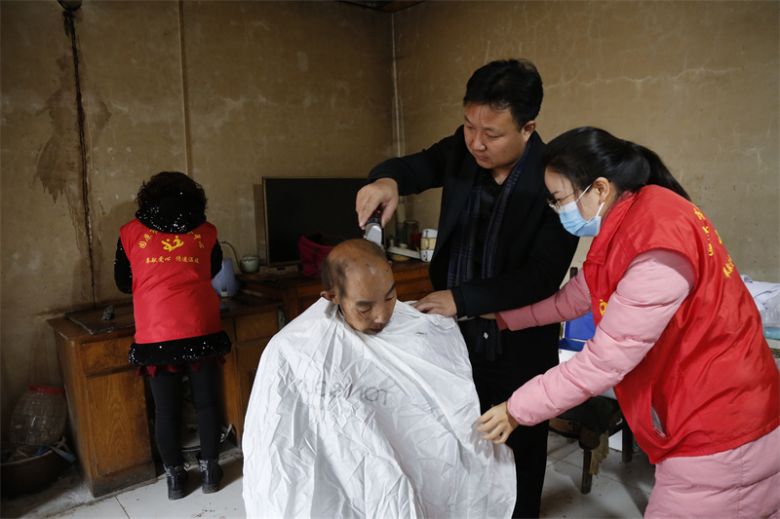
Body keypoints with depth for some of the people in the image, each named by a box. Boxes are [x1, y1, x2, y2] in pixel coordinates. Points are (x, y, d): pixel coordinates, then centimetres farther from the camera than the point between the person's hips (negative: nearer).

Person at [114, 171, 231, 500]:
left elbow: (123, 283, 14)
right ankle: (209, 471, 25)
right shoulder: (206, 232, 5)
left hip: (156, 335, 0)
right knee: (206, 402, 13)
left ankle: (175, 477, 25)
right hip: (201, 330, 0)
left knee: (166, 409, 12)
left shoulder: (131, 232, 4)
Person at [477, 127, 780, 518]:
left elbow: (605, 360, -26)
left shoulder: (657, 248, -30)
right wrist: (503, 318, 13)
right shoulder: (634, 216, 1)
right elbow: (577, 296, 11)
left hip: (718, 431, -8)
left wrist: (517, 409, -16)